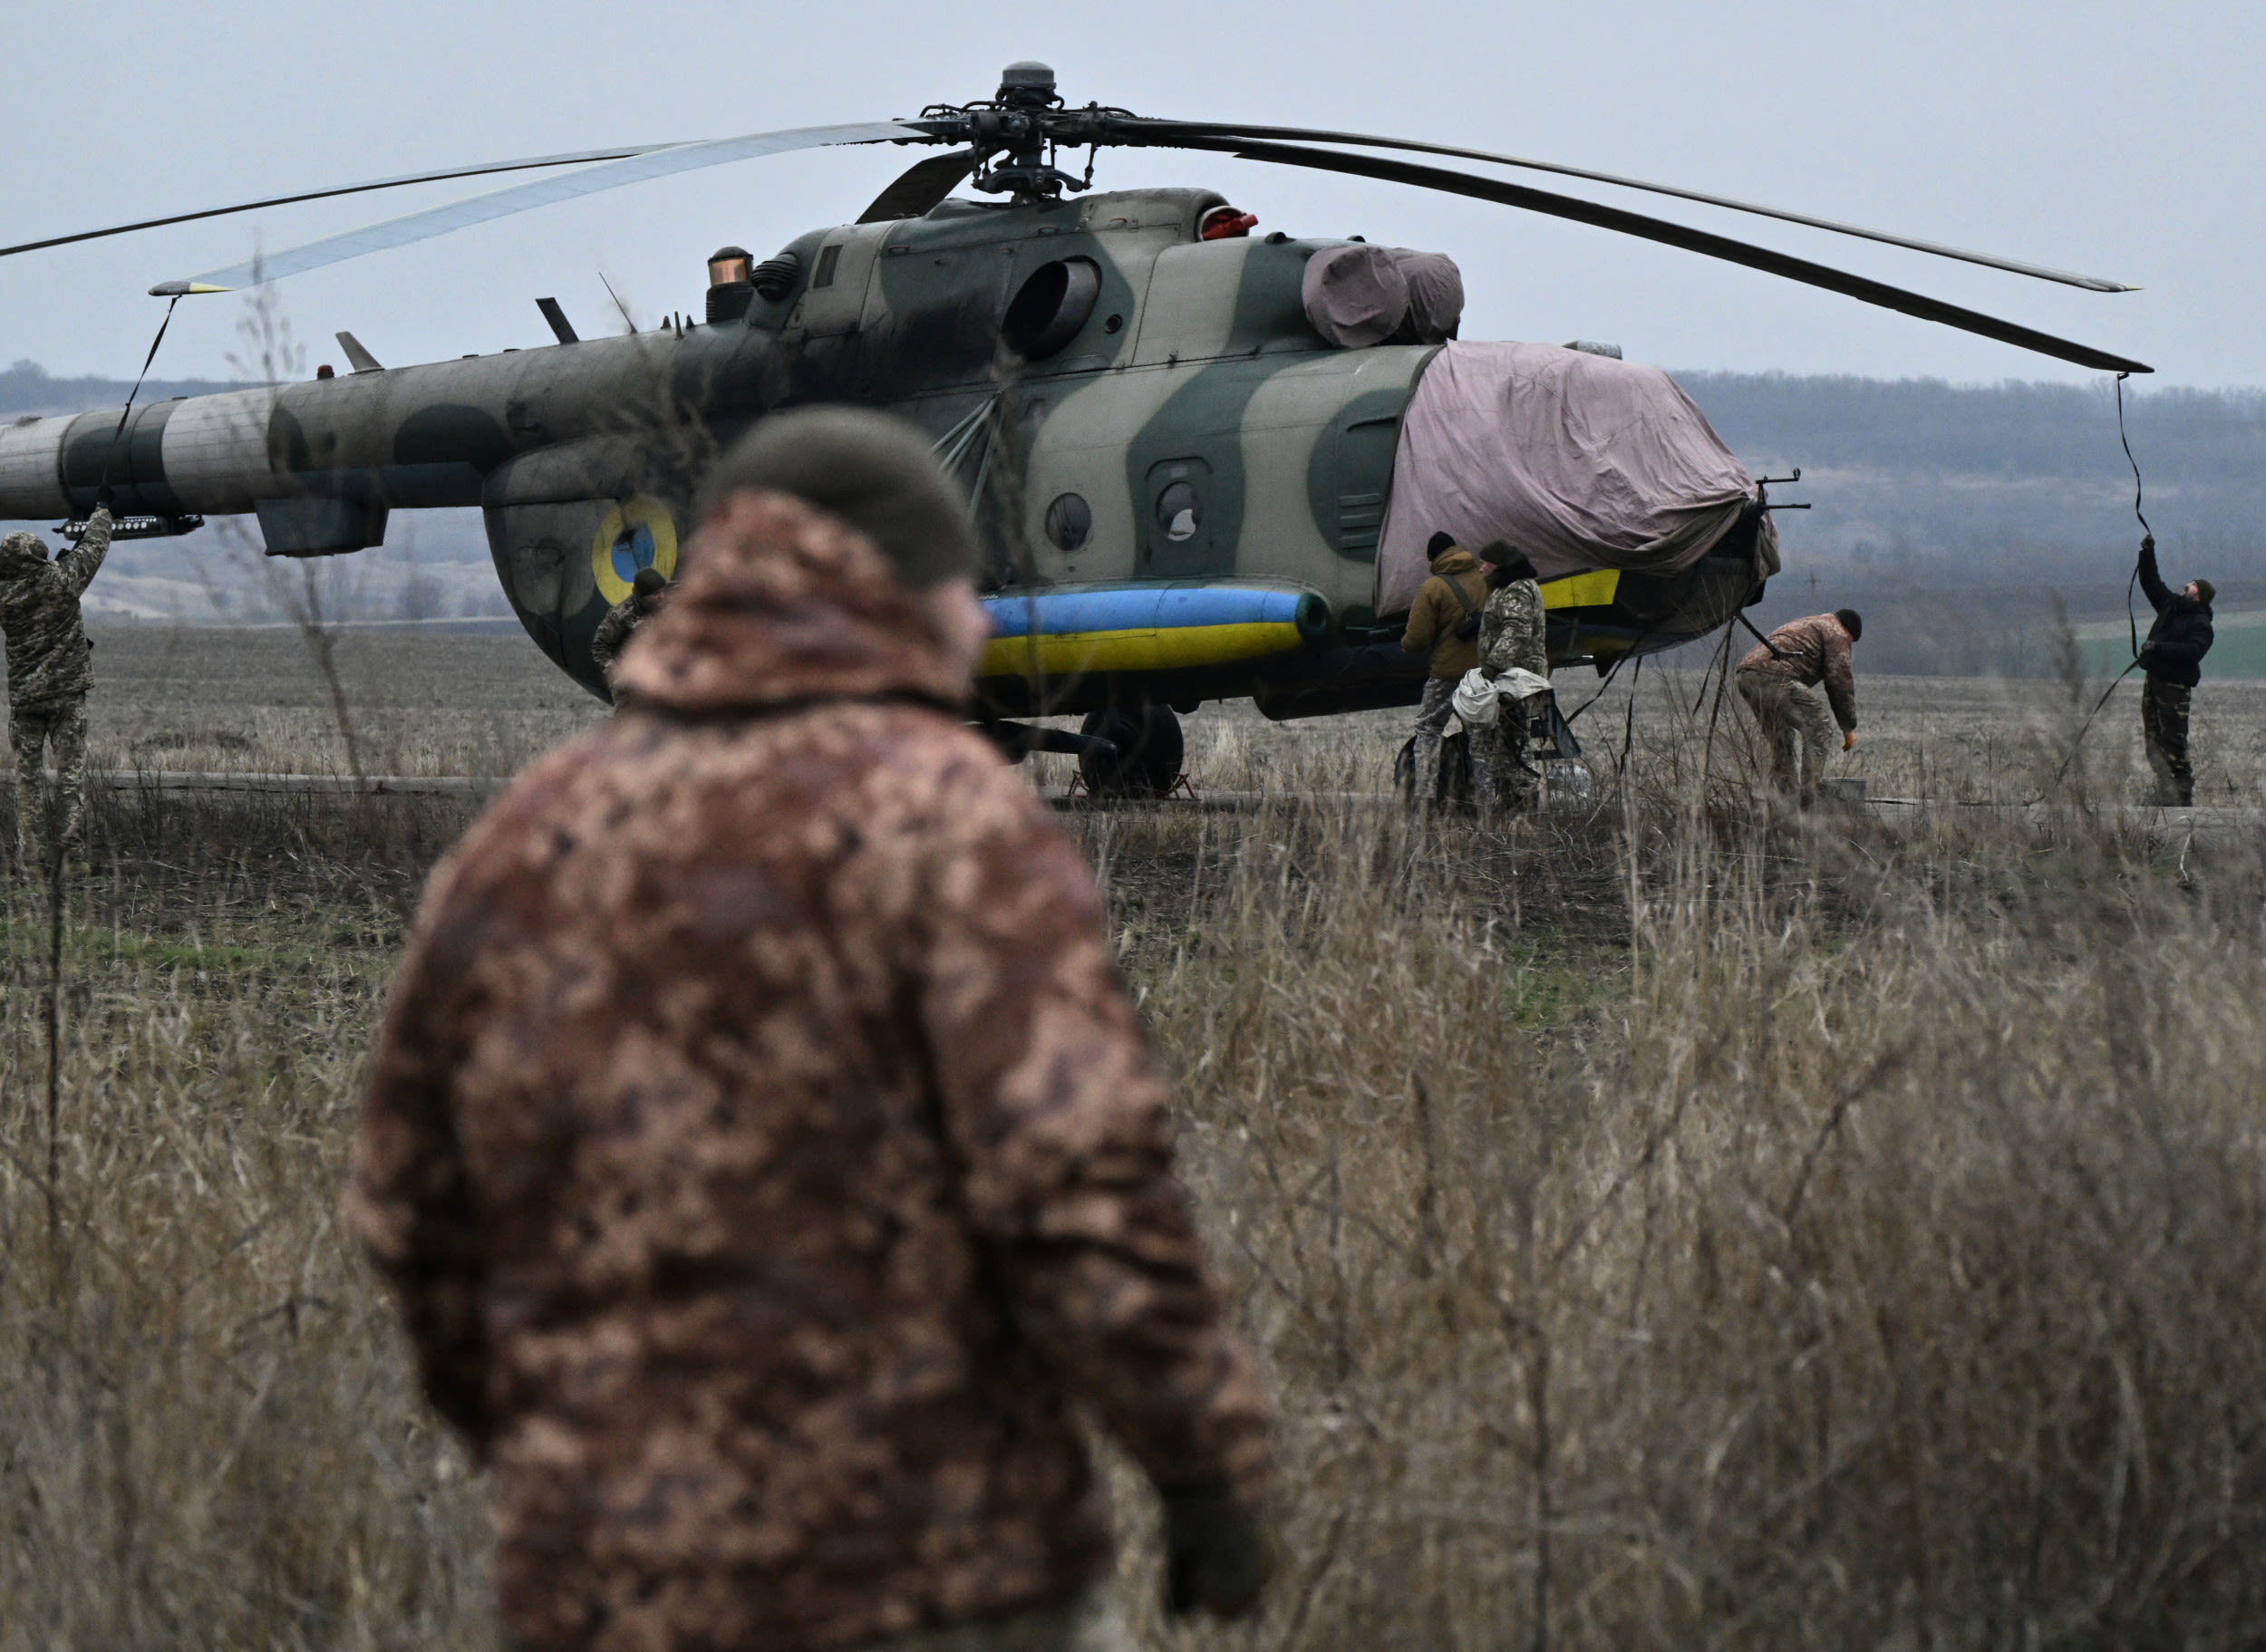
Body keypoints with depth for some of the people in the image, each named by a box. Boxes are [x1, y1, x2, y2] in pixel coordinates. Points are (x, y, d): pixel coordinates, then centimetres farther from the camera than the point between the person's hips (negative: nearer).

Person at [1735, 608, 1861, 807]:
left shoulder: (1803, 625, 39)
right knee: (1818, 729, -1)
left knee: (1782, 738, 24)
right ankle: (1810, 801, -7)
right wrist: (1848, 727, 8)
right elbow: (1840, 680, 2)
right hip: (1775, 677, -9)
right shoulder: (1836, 633, 11)